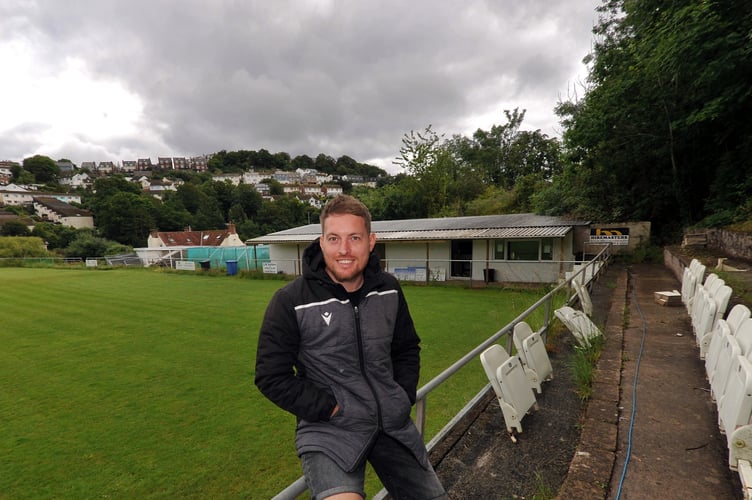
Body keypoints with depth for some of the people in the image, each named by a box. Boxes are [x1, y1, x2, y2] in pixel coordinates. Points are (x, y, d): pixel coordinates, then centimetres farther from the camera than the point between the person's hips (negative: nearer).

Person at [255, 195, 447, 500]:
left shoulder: (388, 290, -1)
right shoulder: (290, 302, -15)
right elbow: (272, 377, -9)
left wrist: (404, 397, 3)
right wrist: (330, 408, -13)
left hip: (394, 424, 5)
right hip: (329, 431, -4)